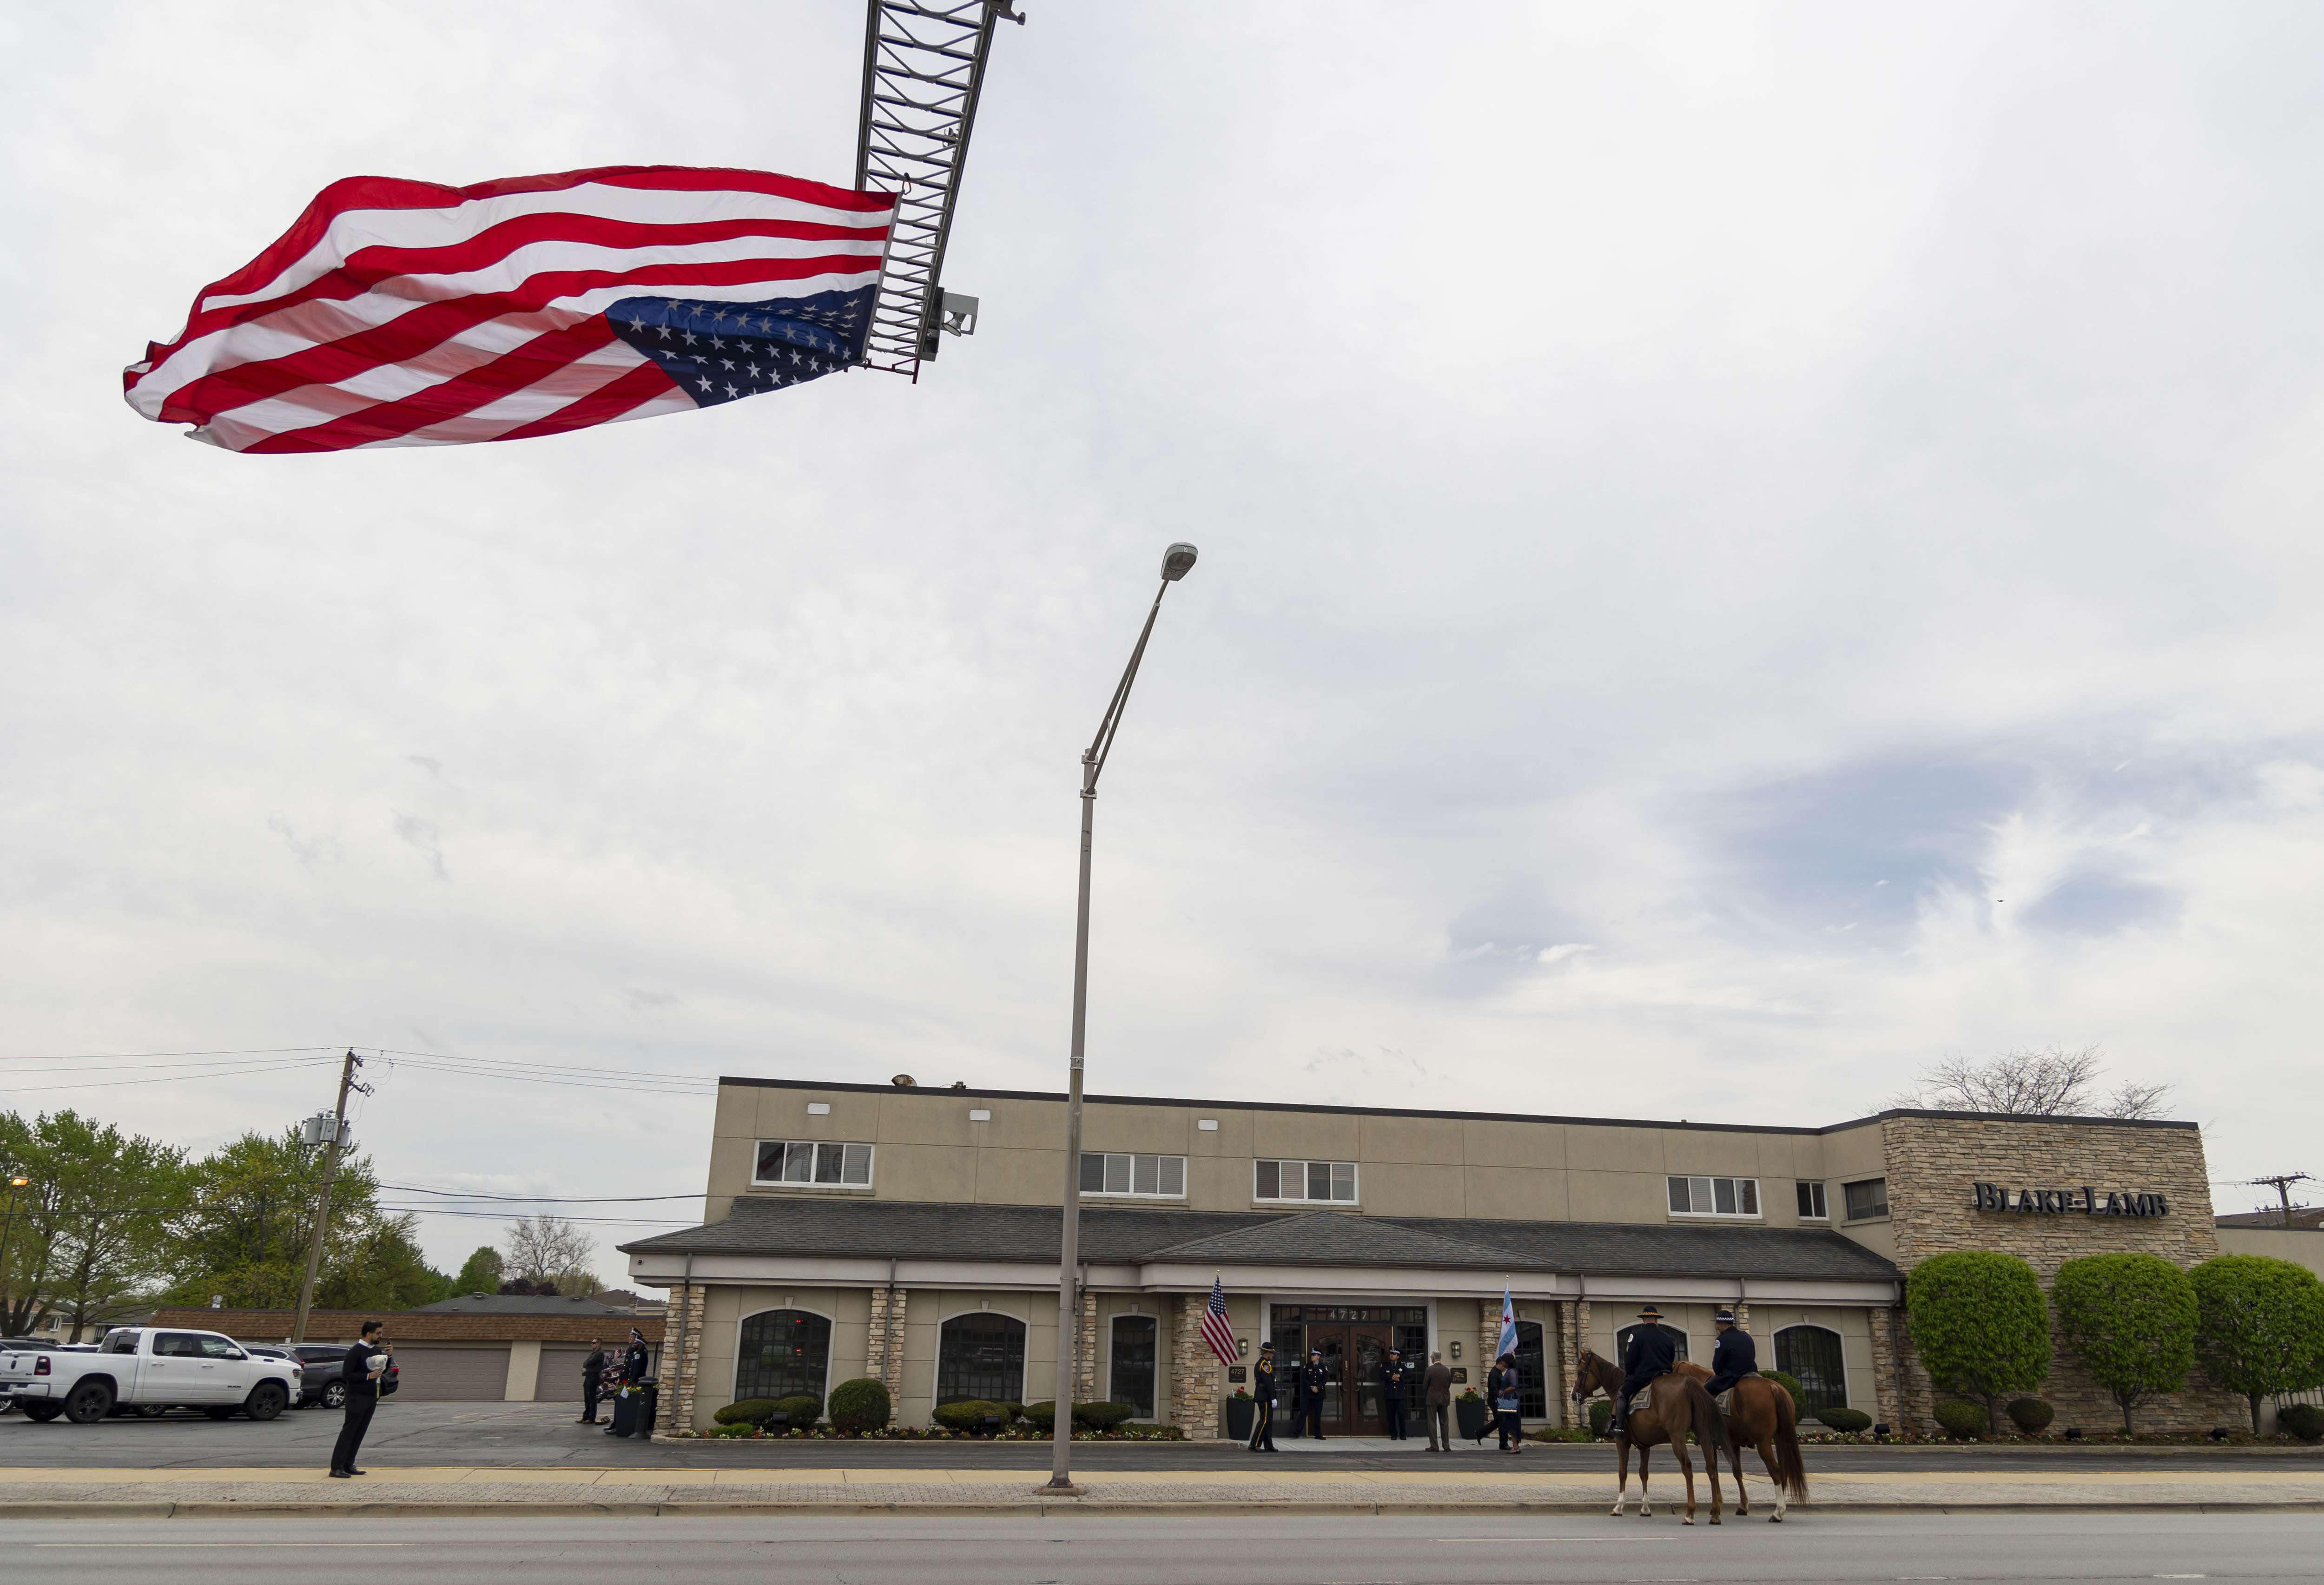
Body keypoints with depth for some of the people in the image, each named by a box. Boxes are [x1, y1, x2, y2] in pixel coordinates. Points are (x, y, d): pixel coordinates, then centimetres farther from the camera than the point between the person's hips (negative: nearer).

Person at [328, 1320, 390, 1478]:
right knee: (348, 1432, -6)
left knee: (360, 1433, 8)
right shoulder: (356, 1352, -11)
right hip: (357, 1398, -7)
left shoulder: (377, 1350, 11)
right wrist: (368, 1376, -20)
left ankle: (348, 1465, 13)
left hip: (371, 1398, 7)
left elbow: (384, 1371, 20)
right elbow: (346, 1375, -14)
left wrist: (389, 1356, 3)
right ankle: (336, 1468, -5)